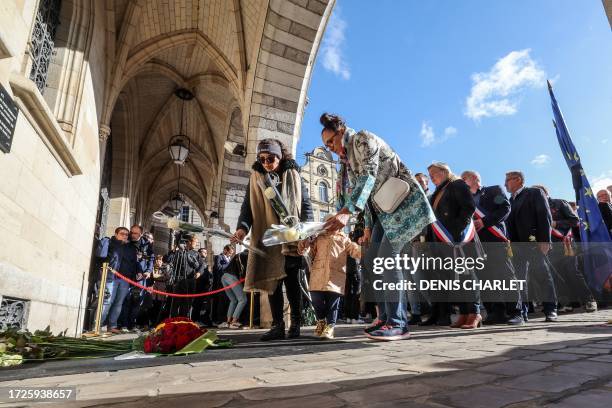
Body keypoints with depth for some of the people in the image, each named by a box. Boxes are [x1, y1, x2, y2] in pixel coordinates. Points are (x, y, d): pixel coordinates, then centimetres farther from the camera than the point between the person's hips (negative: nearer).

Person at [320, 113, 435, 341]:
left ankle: (398, 324, -12)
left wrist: (348, 211, -38)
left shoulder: (362, 139, -10)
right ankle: (385, 316, 14)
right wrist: (368, 226, 18)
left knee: (387, 258, -18)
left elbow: (369, 176, -27)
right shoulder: (348, 159, 17)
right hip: (385, 211, 10)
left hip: (404, 203, -9)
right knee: (372, 260, 5)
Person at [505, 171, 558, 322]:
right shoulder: (510, 201, 21)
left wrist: (545, 240, -16)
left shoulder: (535, 193, 3)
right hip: (516, 245, 6)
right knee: (519, 279, 1)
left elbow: (545, 217, -7)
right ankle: (522, 312, 4)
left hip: (534, 242, -5)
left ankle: (550, 310, 10)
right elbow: (510, 223, 16)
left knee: (543, 276, 0)